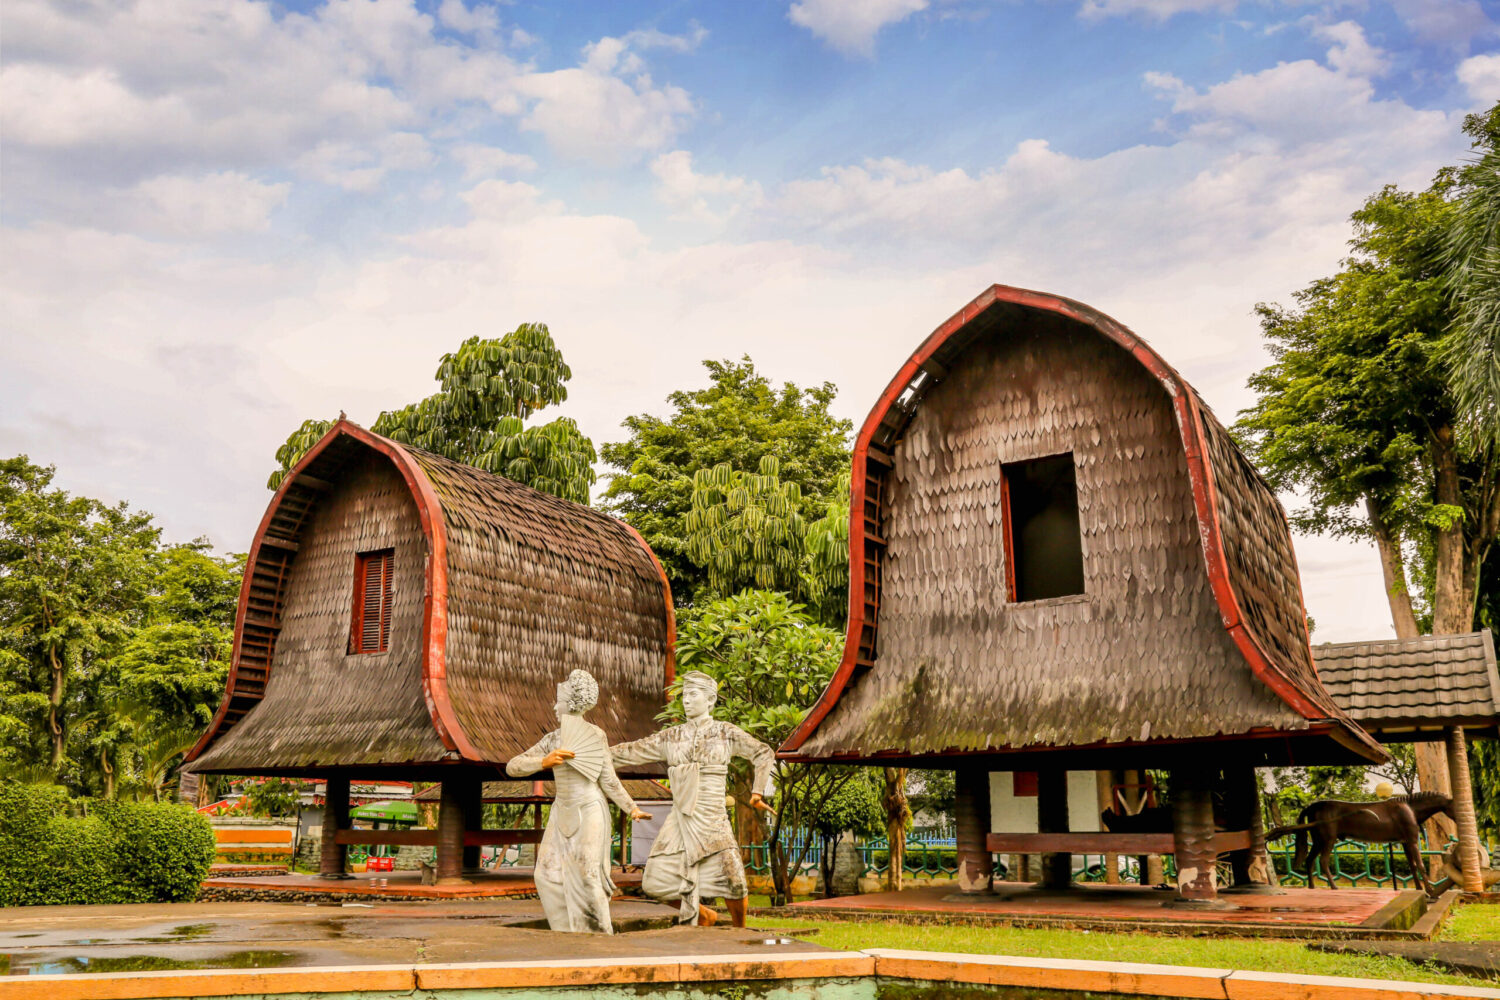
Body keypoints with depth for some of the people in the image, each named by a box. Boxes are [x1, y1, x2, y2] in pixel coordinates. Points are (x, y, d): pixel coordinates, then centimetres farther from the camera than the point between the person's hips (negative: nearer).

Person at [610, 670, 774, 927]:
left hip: (711, 817, -3)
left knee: (731, 879, -17)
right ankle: (703, 916, 23)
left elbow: (763, 753, 11)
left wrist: (757, 793, 2)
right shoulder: (672, 737, 9)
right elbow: (632, 751, 13)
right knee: (655, 883, -3)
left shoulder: (726, 732, 3)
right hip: (680, 817, 3)